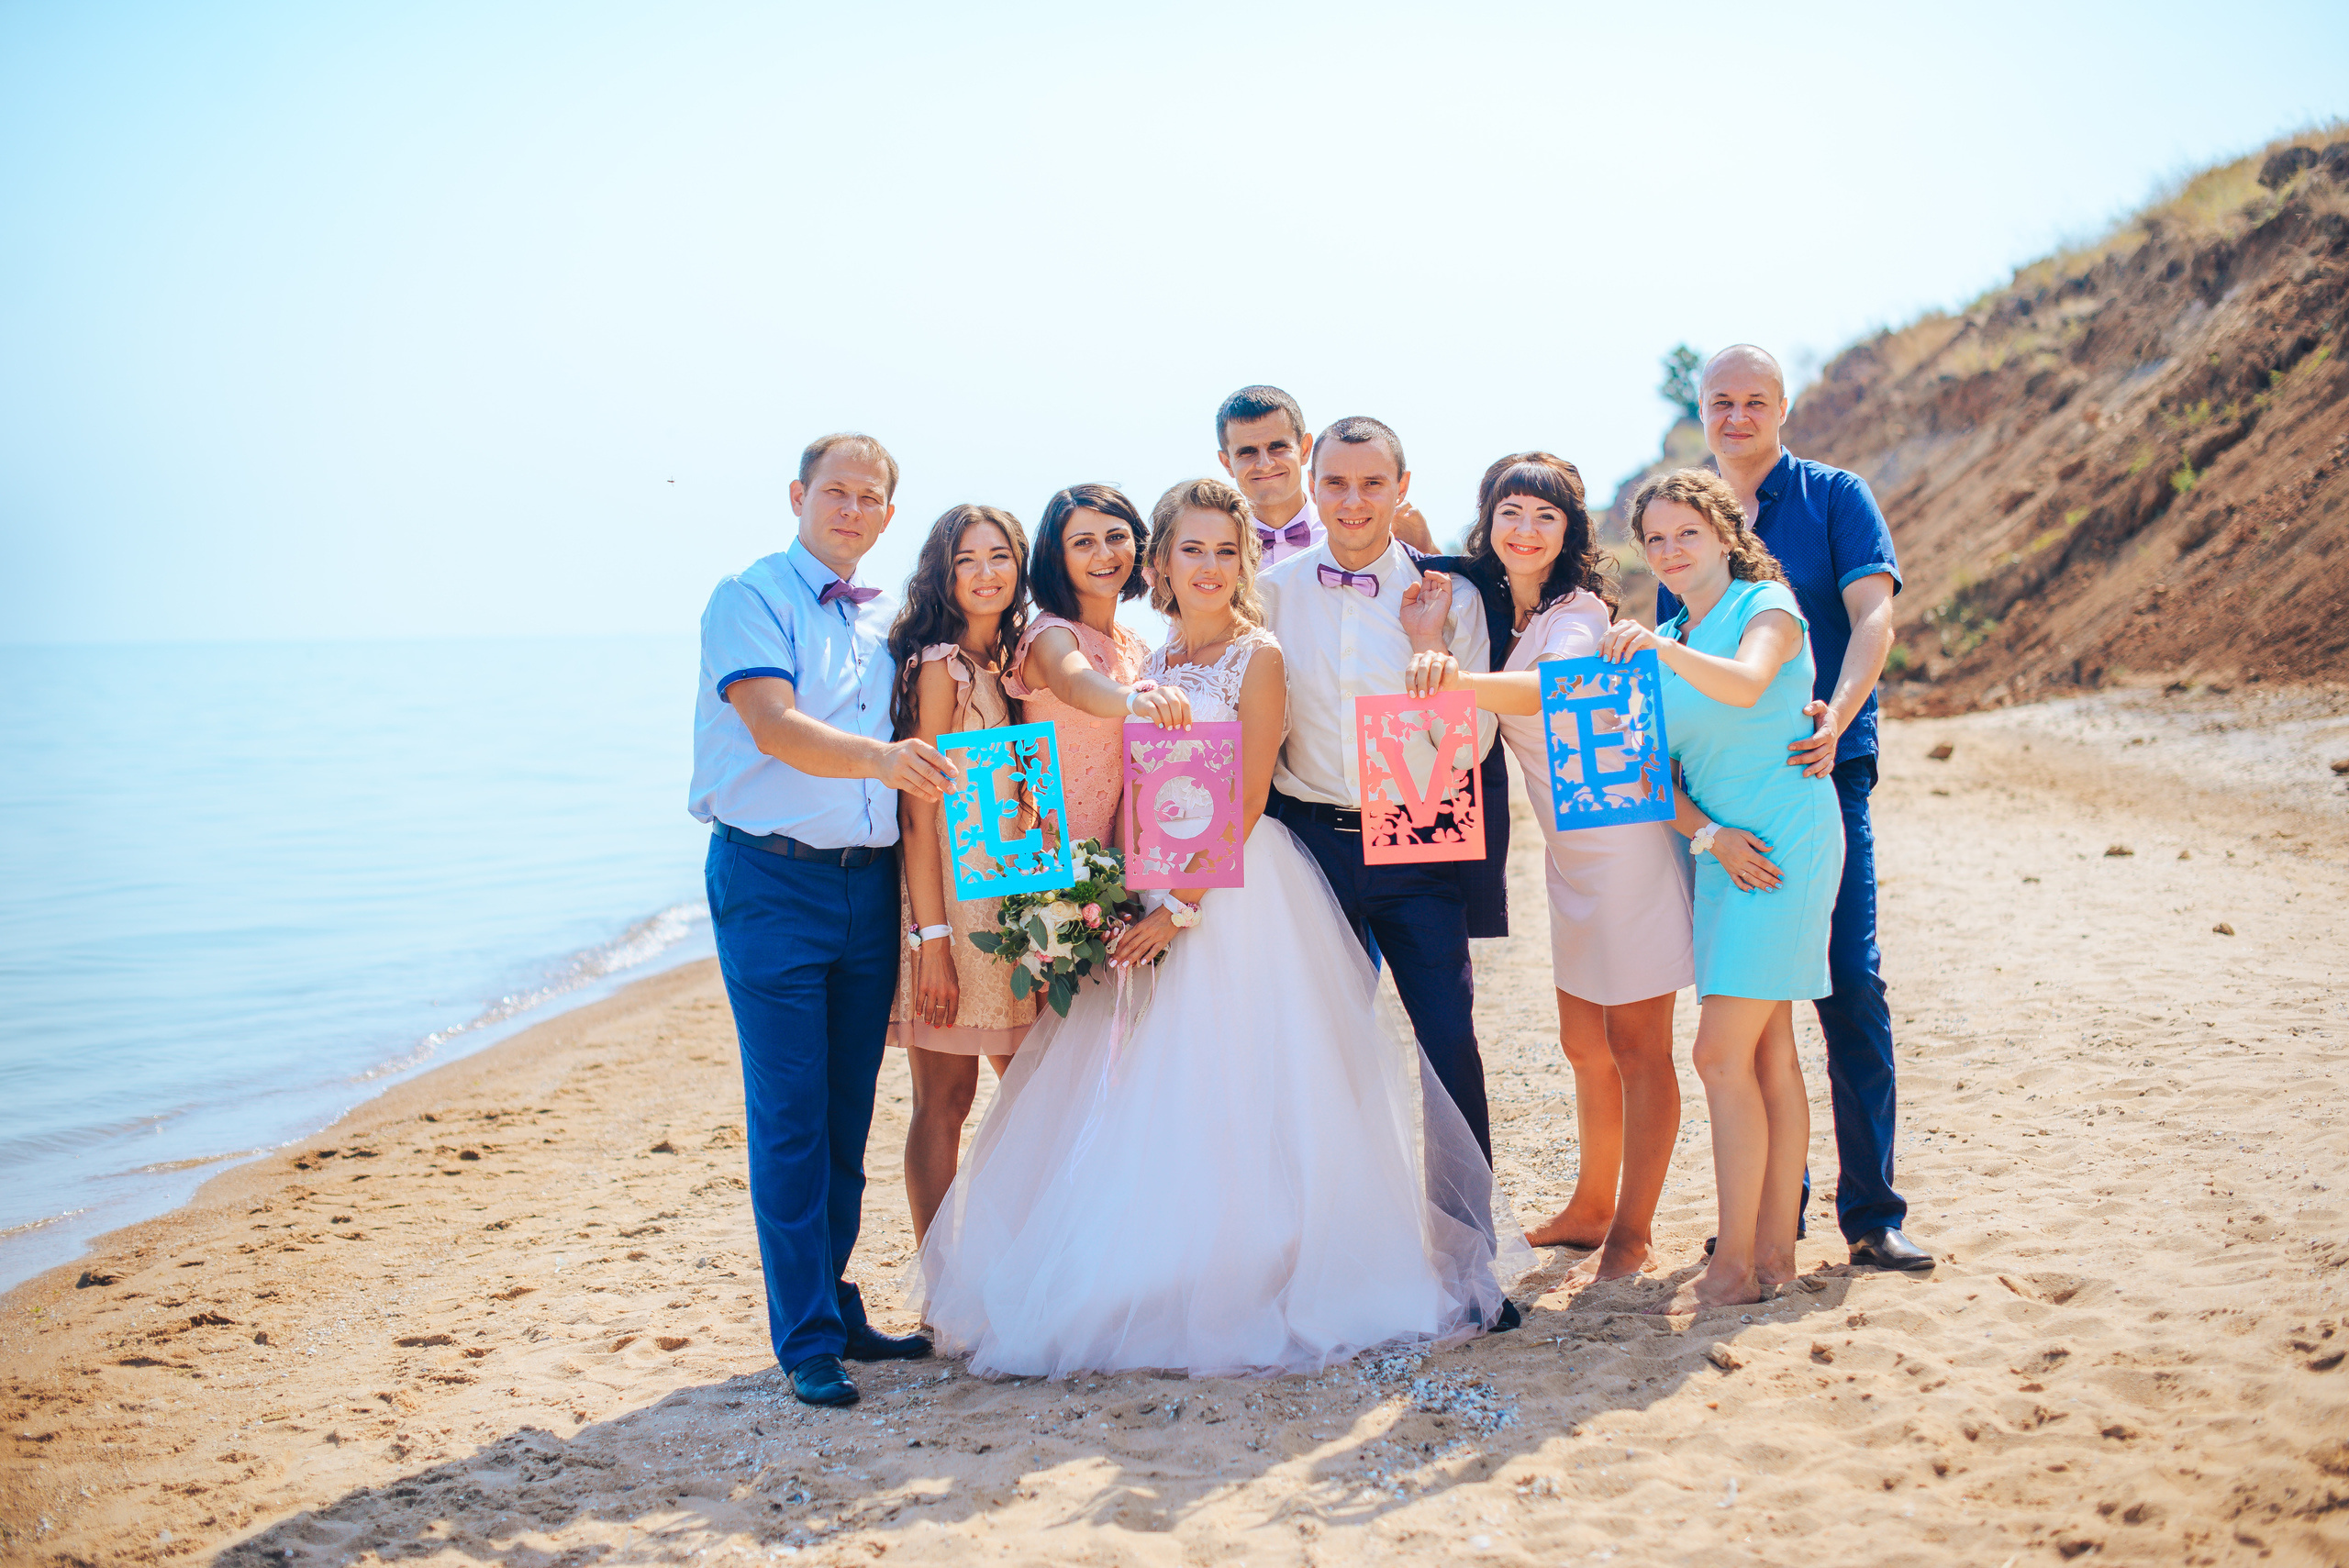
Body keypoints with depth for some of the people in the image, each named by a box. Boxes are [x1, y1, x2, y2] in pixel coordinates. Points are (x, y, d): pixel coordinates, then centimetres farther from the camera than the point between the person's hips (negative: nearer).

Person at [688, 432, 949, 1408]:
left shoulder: (887, 621, 16)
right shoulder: (751, 599, -4)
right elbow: (775, 726, -20)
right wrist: (880, 756, -36)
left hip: (870, 882, 6)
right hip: (773, 880, -6)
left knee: (848, 1114, 11)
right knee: (790, 1117, -4)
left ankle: (837, 1305, 22)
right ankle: (807, 1339, 3)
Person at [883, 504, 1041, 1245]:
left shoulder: (1009, 663, 13)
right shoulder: (940, 667, -11)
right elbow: (919, 810, -15)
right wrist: (932, 939, -19)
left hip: (1014, 897, 8)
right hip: (950, 898, -8)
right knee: (944, 1105, -1)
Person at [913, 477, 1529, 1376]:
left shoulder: (1259, 656, -5)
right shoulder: (1150, 666, 13)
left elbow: (1245, 804, -11)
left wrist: (1182, 906, -17)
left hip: (1237, 890, -6)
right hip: (1151, 896, 6)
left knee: (1229, 1095, -5)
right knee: (1143, 1100, 6)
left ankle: (1248, 1287, 7)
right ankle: (1146, 1290, 16)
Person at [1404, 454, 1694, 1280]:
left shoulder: (1579, 612, -18)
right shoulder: (1493, 612, 8)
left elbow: (1547, 689, -39)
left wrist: (1456, 680, -55)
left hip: (1625, 841, -8)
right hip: (1569, 851, 8)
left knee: (1636, 1046, 0)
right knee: (1583, 1043, 18)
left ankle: (1632, 1229, 10)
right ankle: (1592, 1206, 32)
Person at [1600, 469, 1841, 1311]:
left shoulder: (1767, 604, -4)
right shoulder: (1662, 644, 15)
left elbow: (1747, 683, -27)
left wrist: (1663, 648, -40)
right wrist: (1708, 834, -7)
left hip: (1786, 843, -7)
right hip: (1723, 853, 7)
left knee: (1722, 1055, -12)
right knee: (1769, 1055, 9)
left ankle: (1734, 1264, -6)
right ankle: (1774, 1252, 13)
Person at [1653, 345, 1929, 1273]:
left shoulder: (1834, 498, 3)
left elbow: (1874, 614, -10)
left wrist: (1836, 717, -27)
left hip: (1822, 777, -3)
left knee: (1850, 985, -6)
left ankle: (1870, 1207, 2)